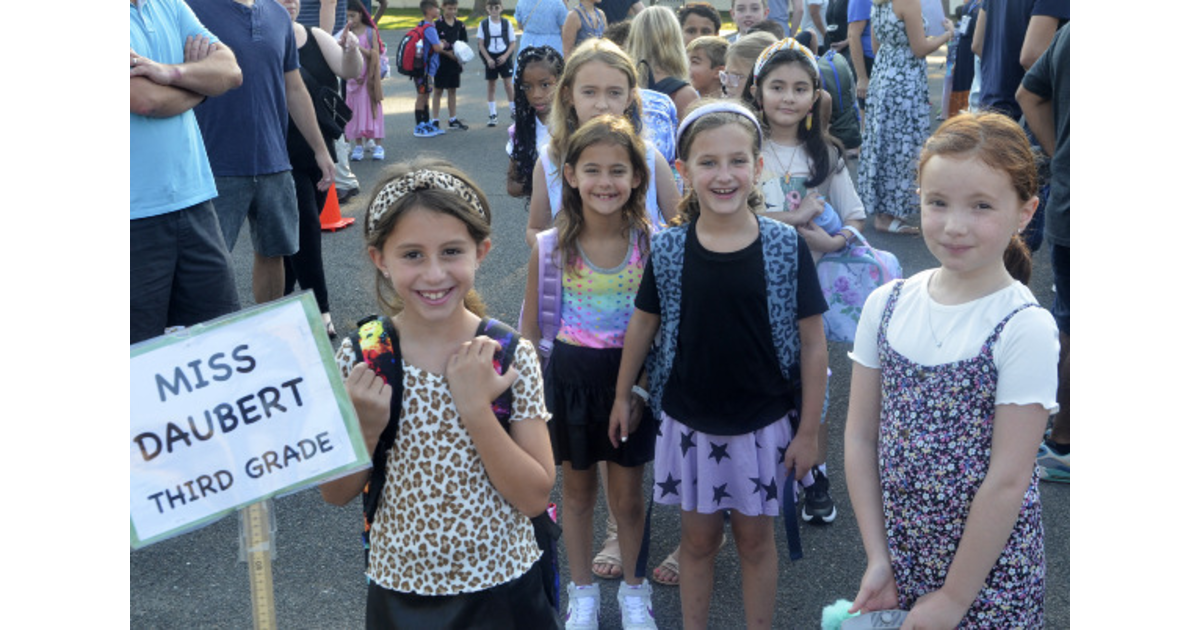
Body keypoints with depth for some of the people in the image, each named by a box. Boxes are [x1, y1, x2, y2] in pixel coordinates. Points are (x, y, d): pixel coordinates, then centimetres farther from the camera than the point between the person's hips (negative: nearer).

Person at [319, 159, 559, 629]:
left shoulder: (511, 356, -14)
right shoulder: (359, 359, -10)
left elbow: (535, 497, -14)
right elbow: (337, 494, -3)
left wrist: (475, 410, -24)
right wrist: (365, 428, -20)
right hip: (400, 591, 2)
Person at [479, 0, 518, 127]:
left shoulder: (507, 23, 0)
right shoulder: (483, 24, 0)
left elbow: (513, 43, 1)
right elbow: (481, 44, -1)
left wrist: (505, 56, -12)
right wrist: (488, 59, -12)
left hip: (504, 57, -1)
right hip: (490, 57, 1)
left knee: (508, 84, -5)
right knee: (491, 86, 5)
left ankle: (513, 110, 10)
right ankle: (492, 115, 10)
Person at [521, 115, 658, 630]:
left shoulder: (650, 244, -12)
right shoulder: (551, 247, -12)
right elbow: (530, 327, -1)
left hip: (630, 375, 0)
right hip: (570, 375, 1)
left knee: (627, 496, 13)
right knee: (577, 490, 18)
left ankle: (633, 589, 38)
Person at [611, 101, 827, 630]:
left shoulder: (787, 247, -12)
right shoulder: (667, 248, -9)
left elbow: (812, 344, -7)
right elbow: (643, 324, 5)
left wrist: (808, 430, -5)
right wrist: (622, 396, 11)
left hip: (762, 424, -1)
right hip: (688, 422, 1)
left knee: (755, 538, 16)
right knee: (698, 537, 17)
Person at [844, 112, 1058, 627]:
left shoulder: (1025, 328, -17)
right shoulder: (886, 305, -4)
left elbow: (1007, 480, -16)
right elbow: (860, 437, -1)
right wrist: (878, 558, -3)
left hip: (989, 566, -3)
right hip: (899, 555, 4)